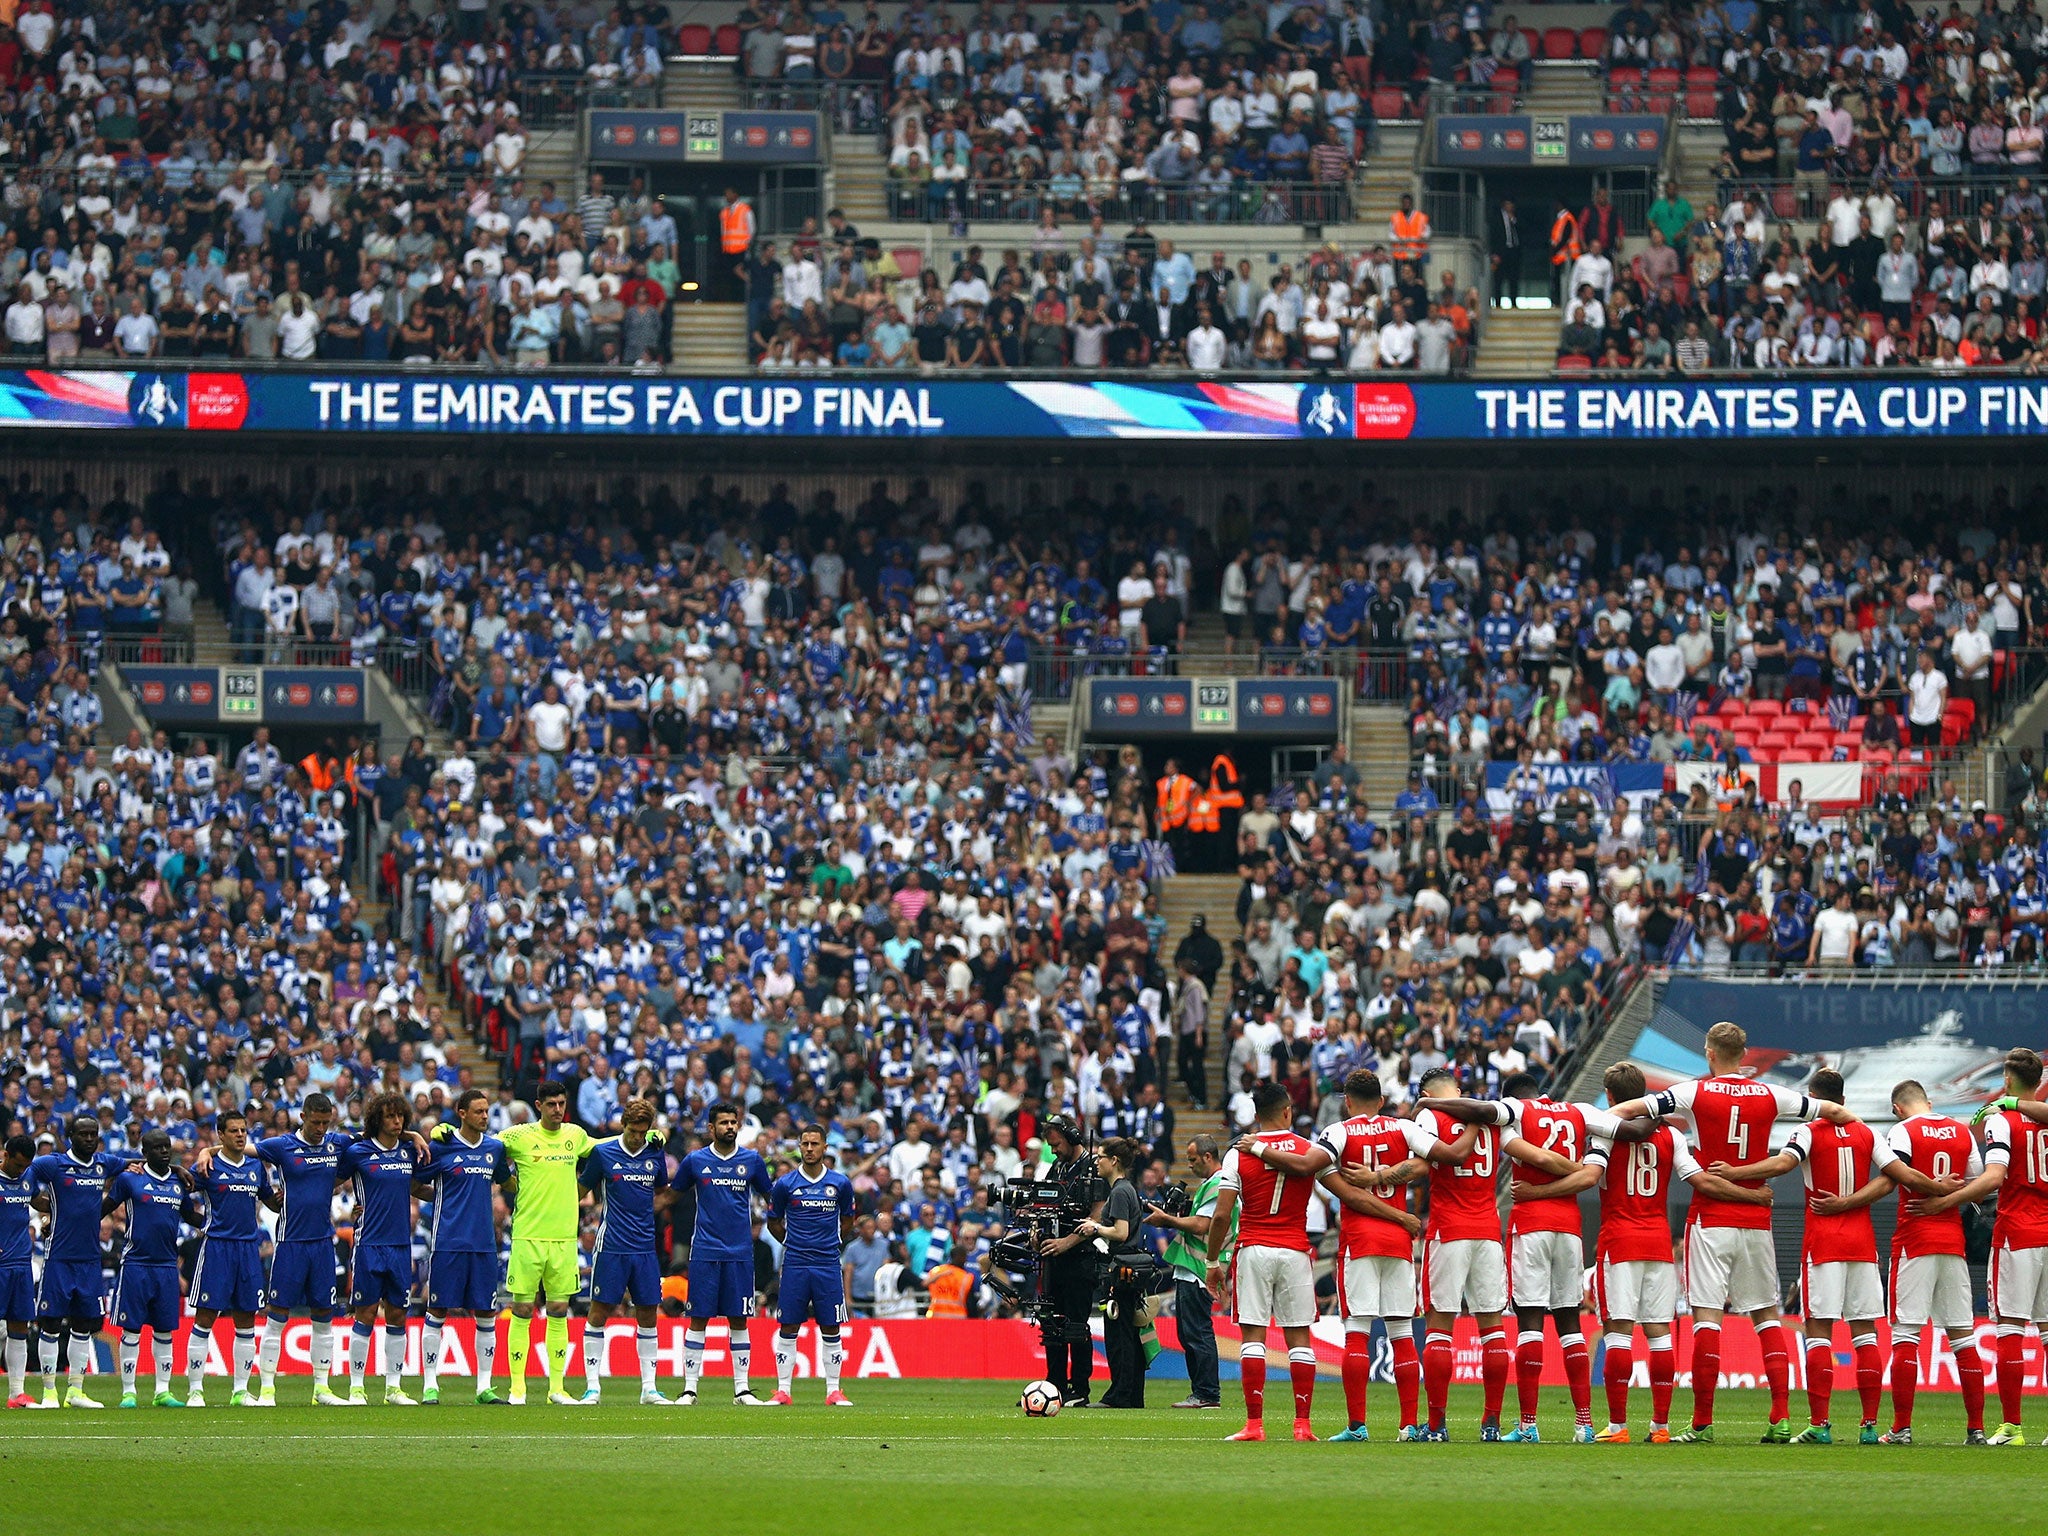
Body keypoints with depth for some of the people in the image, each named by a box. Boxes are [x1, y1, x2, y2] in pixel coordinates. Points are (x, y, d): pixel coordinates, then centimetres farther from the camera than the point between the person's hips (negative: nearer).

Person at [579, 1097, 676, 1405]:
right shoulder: (603, 1153, -2)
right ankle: (592, 1387, 2)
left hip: (645, 1248, 4)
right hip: (611, 1248, -4)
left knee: (648, 1314, 4)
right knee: (600, 1311, -3)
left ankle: (649, 1388, 10)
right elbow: (582, 1190, 8)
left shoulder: (655, 1154, 8)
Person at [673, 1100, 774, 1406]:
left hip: (740, 1252, 1)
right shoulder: (696, 1161, 3)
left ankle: (742, 1389, 8)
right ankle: (689, 1389, 1)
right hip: (705, 1251, -1)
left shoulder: (752, 1160, 6)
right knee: (698, 1319, -2)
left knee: (738, 1320, 4)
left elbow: (769, 1195, 17)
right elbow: (672, 1193, 16)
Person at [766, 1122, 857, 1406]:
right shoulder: (785, 1184, 0)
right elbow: (773, 1222, 13)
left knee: (831, 1329, 2)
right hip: (795, 1265, -1)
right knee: (788, 1328, -1)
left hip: (828, 1264, 1)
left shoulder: (840, 1183, 3)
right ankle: (783, 1391, 3)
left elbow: (847, 1220, 17)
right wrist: (793, 1243, 10)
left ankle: (833, 1391, 7)